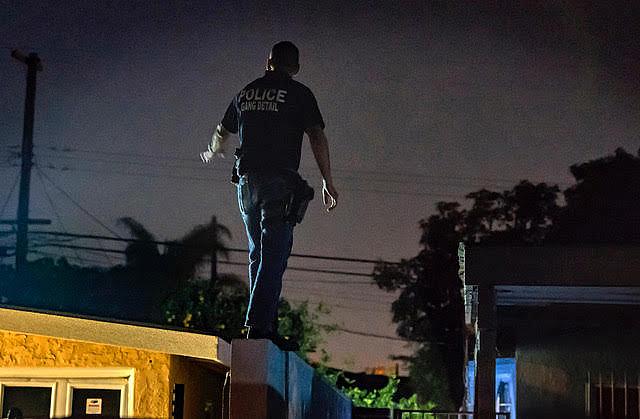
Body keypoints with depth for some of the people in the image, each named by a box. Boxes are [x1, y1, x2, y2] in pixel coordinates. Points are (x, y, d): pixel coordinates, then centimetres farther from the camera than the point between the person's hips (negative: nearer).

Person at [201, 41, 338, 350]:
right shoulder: (299, 93, 1)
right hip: (280, 180, -5)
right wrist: (328, 182, -3)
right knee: (273, 255, -8)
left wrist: (212, 152, 51)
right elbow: (317, 136, -7)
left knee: (258, 254, 14)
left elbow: (222, 133, 30)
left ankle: (265, 323, 12)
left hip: (247, 180, 5)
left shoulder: (247, 92, 16)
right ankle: (259, 325, -17)